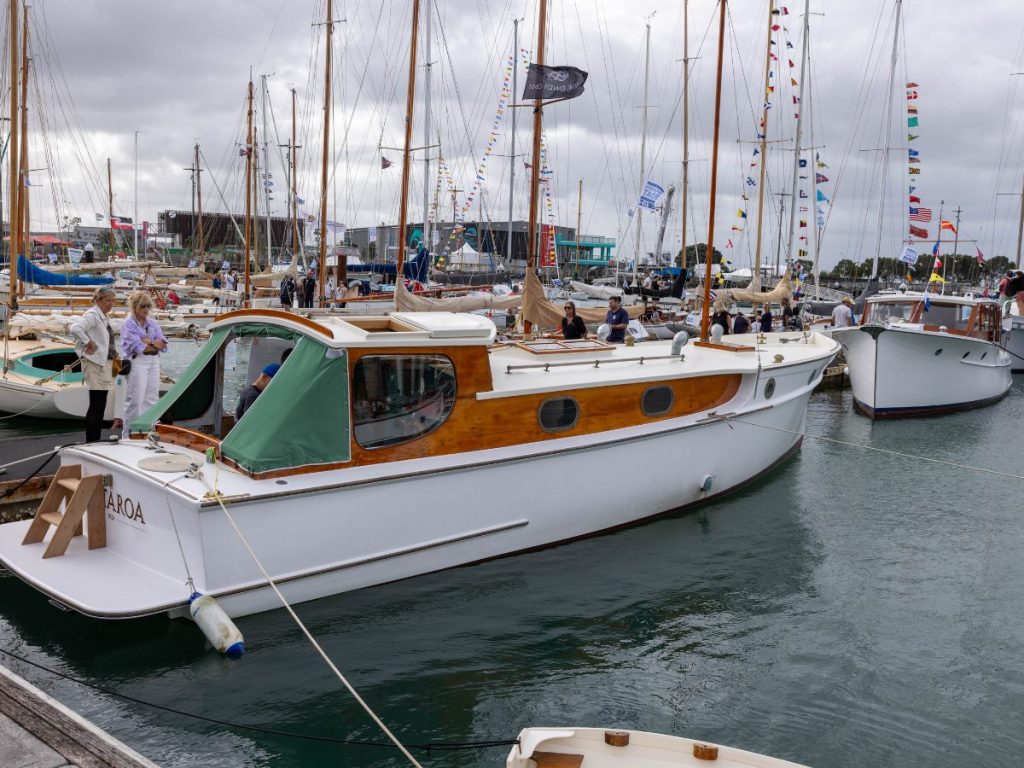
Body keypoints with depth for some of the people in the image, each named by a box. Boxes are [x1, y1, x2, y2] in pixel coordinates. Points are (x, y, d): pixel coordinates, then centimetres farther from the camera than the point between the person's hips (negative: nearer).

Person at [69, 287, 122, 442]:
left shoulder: (103, 317, 16)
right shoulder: (92, 315, -12)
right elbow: (75, 328, -29)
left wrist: (114, 356, 15)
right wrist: (88, 343, -21)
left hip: (105, 364, 10)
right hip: (95, 365, -10)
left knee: (100, 407, 12)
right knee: (96, 406, -8)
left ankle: (96, 442, 18)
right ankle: (90, 443, -3)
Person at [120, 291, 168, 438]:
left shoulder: (152, 324, 16)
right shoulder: (128, 324, -3)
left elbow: (163, 343, 5)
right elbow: (138, 347, -13)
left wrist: (150, 342, -13)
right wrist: (156, 345, -3)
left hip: (154, 362, 6)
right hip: (137, 361, -6)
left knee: (151, 398, 8)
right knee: (136, 399, -6)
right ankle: (128, 434, 0)